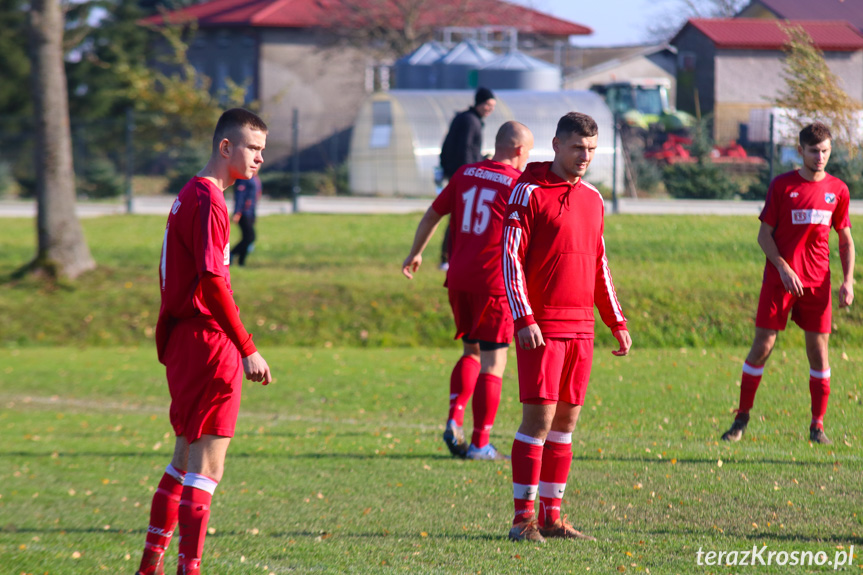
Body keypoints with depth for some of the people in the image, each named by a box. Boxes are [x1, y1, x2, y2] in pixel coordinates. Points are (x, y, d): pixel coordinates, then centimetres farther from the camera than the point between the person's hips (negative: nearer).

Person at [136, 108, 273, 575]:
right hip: (209, 346, -10)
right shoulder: (208, 201, -15)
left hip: (182, 342, 10)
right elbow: (211, 283, -23)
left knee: (185, 458, 18)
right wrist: (247, 350, -22)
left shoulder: (189, 196, 16)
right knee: (207, 467, -7)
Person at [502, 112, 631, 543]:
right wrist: (524, 320, -18)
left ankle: (551, 516, 12)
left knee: (566, 420, 7)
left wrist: (617, 322, 20)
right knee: (539, 416, -10)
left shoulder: (593, 199, 15)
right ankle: (523, 518, -6)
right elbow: (510, 257, -10)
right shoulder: (529, 192, -5)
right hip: (541, 327, -6)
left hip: (581, 328, 6)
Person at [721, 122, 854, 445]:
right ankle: (742, 418, 7)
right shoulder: (782, 185, -1)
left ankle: (817, 426, 6)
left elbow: (846, 240, 13)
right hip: (780, 279, -2)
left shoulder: (837, 190, 7)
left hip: (817, 282, 2)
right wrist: (783, 268, -14)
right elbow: (764, 234, -1)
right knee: (762, 345, -4)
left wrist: (848, 281, 1)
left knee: (818, 349, 0)